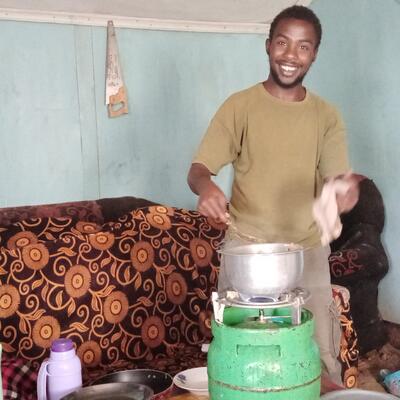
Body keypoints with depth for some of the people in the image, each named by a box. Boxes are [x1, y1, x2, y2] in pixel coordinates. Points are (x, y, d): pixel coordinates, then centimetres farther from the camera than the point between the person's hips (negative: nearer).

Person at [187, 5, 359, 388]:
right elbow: (198, 168, -7)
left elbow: (337, 179, -2)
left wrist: (346, 188, -27)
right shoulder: (239, 106, -3)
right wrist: (205, 186, -32)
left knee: (321, 356, 7)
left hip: (308, 252, 2)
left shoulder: (327, 116, 4)